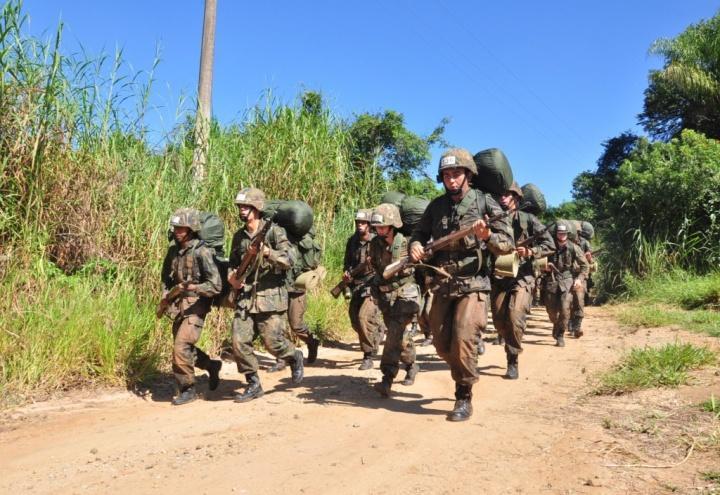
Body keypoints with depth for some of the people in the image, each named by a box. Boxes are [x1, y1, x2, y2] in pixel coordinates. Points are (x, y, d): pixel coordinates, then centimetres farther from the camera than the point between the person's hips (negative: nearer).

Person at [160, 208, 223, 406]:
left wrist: (194, 288, -34)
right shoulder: (174, 250, 5)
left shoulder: (201, 252, -17)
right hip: (177, 305, 8)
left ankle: (187, 389, 6)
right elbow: (166, 276, 21)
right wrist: (166, 294, 5)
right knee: (184, 347, 15)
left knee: (181, 348, -12)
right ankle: (212, 365, 39)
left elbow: (216, 285, -21)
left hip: (196, 306, -7)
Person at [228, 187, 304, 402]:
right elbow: (233, 264, 23)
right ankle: (253, 385, 14)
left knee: (272, 342, -6)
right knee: (239, 343, -3)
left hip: (271, 298, -5)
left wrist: (265, 251, -29)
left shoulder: (275, 231, -4)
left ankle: (294, 357, 27)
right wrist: (231, 276, 2)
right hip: (245, 298, 5)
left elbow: (288, 261, -15)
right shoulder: (239, 236, 12)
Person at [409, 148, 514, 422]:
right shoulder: (437, 205, 8)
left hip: (473, 285, -4)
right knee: (442, 344, 9)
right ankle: (463, 375, 38)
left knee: (463, 339, -17)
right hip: (442, 286, 5)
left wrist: (487, 236, -23)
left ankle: (464, 398, 1)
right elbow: (419, 233, 17)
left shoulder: (485, 202, -3)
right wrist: (415, 245, -6)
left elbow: (508, 244, -3)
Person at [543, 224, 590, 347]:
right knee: (551, 309, 5)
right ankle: (556, 325, 37)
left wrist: (580, 278, -8)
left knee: (565, 309, -14)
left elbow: (585, 265, 4)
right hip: (552, 280, 2)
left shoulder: (573, 248, -3)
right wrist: (545, 266, -9)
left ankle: (560, 336, 0)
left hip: (567, 281, -2)